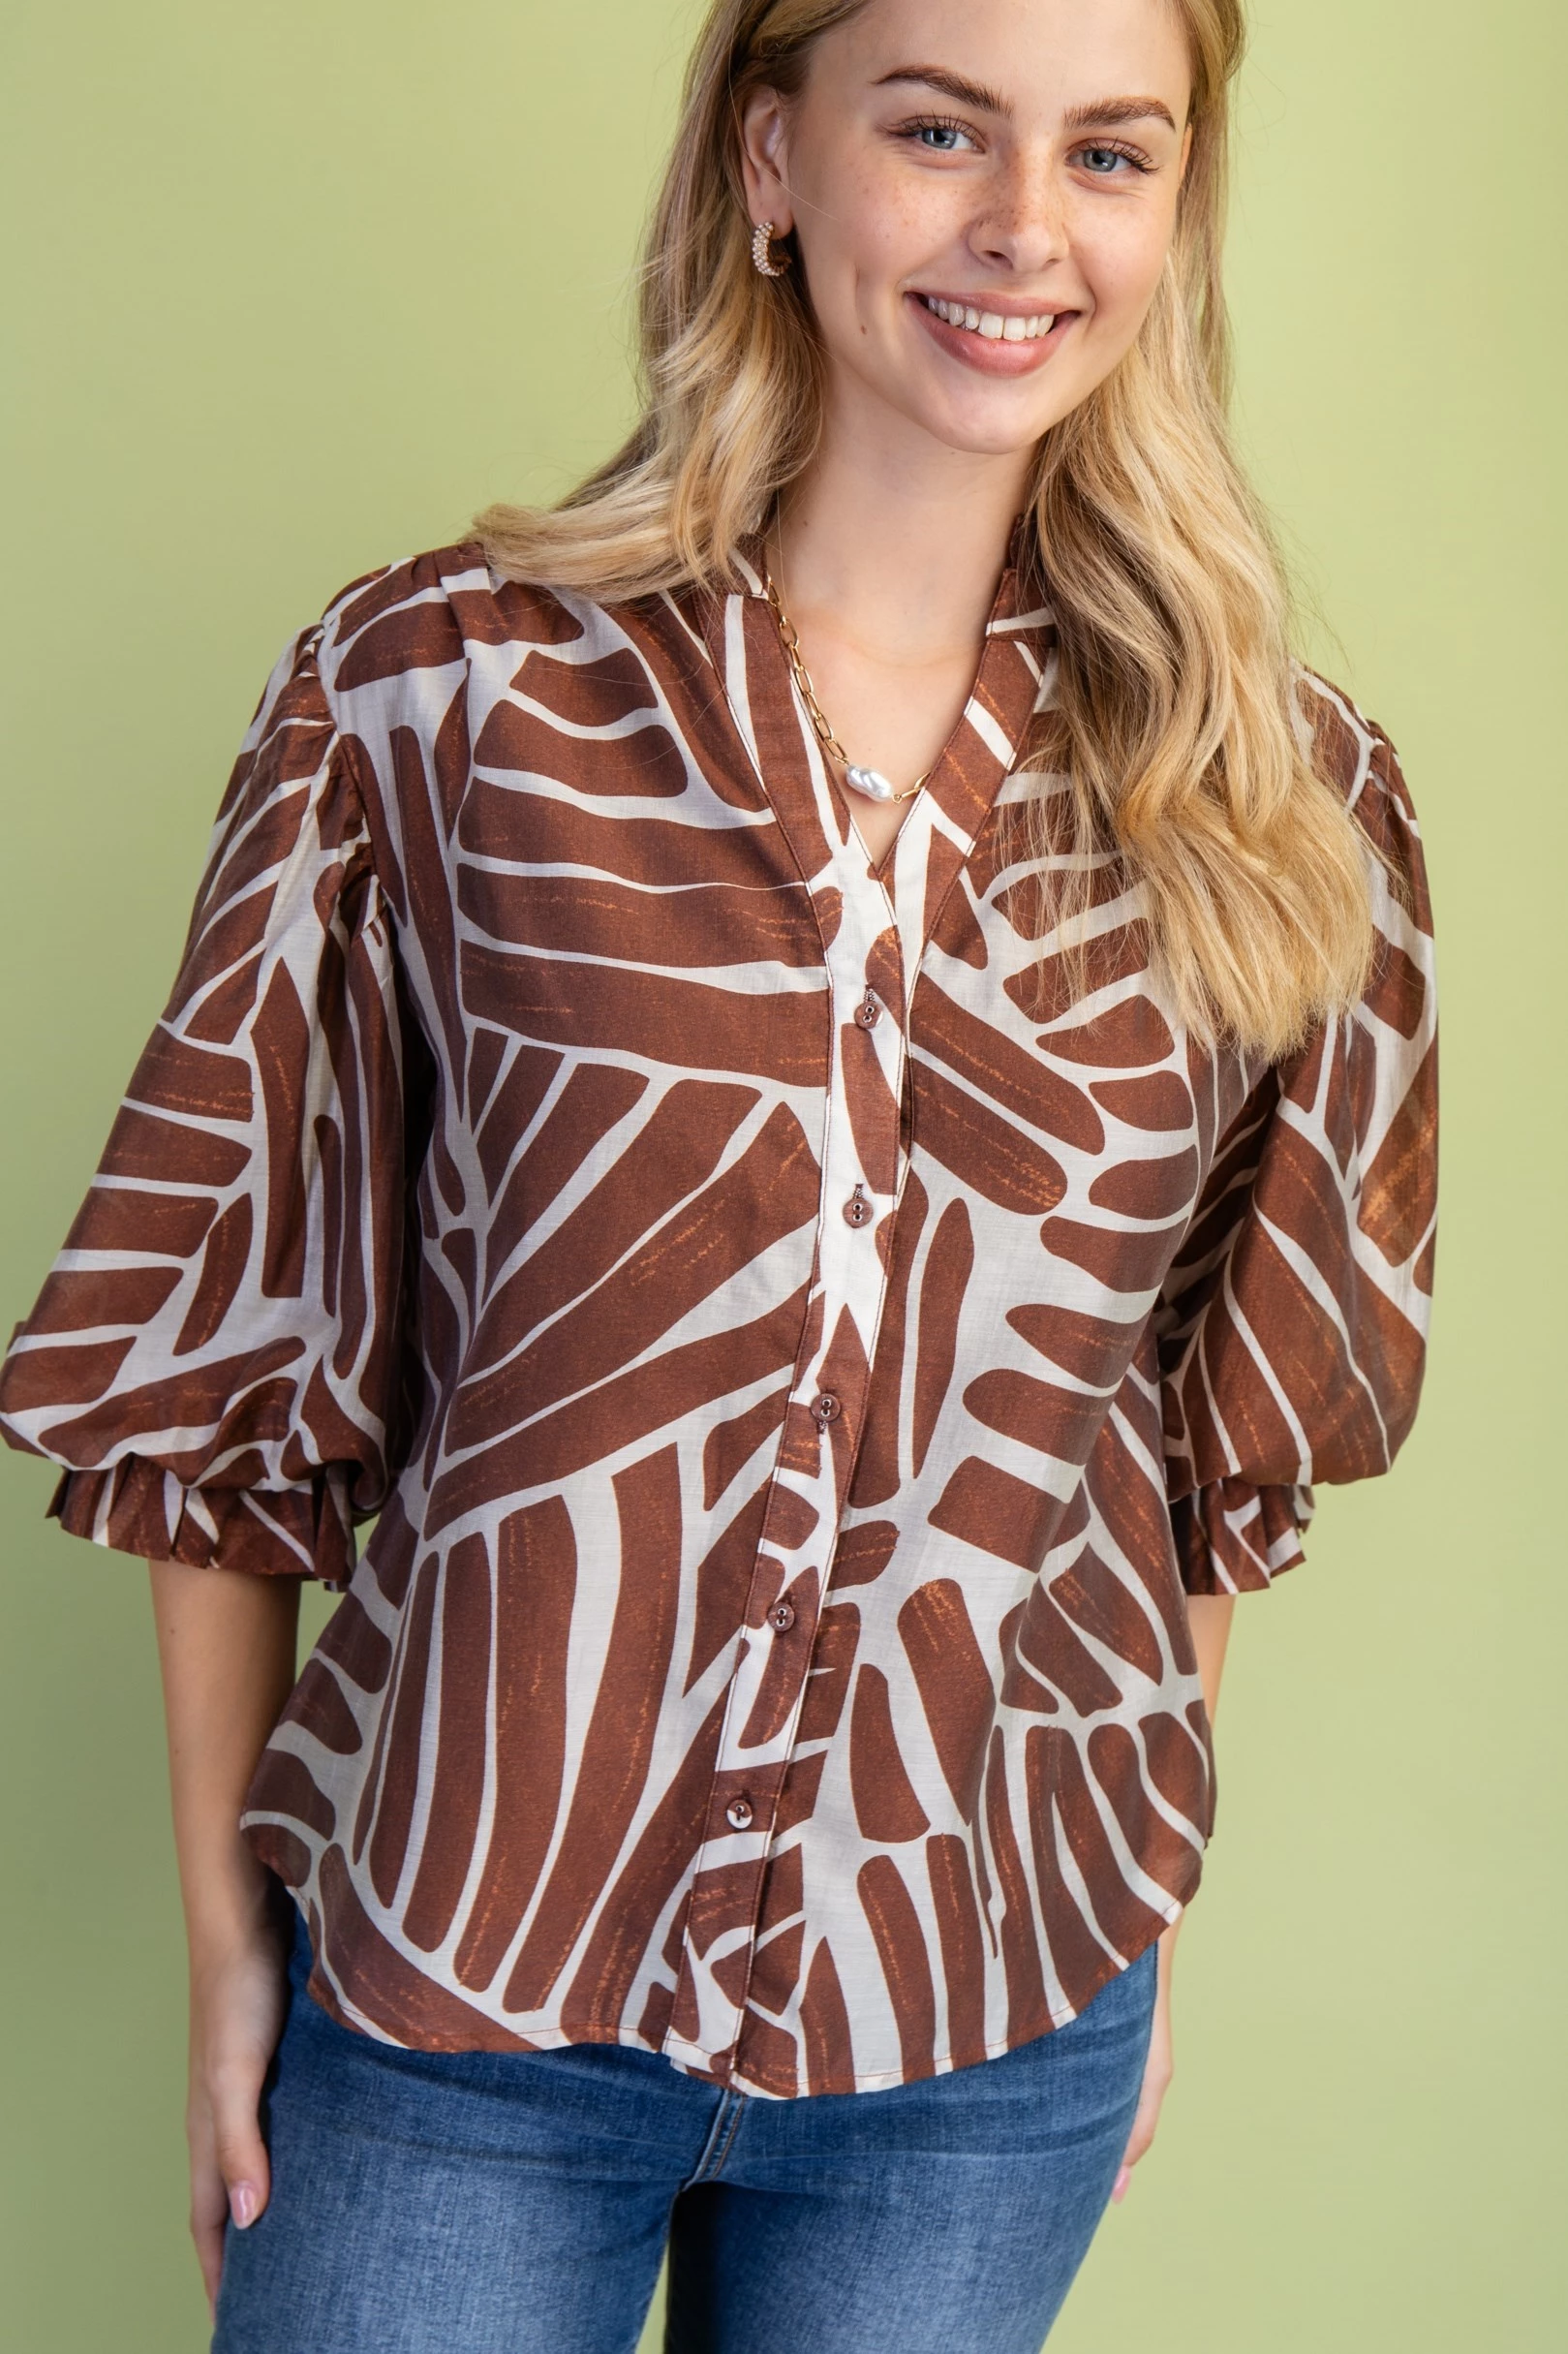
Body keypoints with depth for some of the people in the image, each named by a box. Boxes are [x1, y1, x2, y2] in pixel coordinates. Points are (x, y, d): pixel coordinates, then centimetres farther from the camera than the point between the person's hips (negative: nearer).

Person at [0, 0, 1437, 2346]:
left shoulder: (1288, 808, -3)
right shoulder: (438, 688, -10)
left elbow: (1229, 1427, 7)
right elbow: (232, 1355, -4)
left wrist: (1144, 1914, 10)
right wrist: (224, 1921, -1)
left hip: (993, 2059, 2)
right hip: (445, 1993, -1)